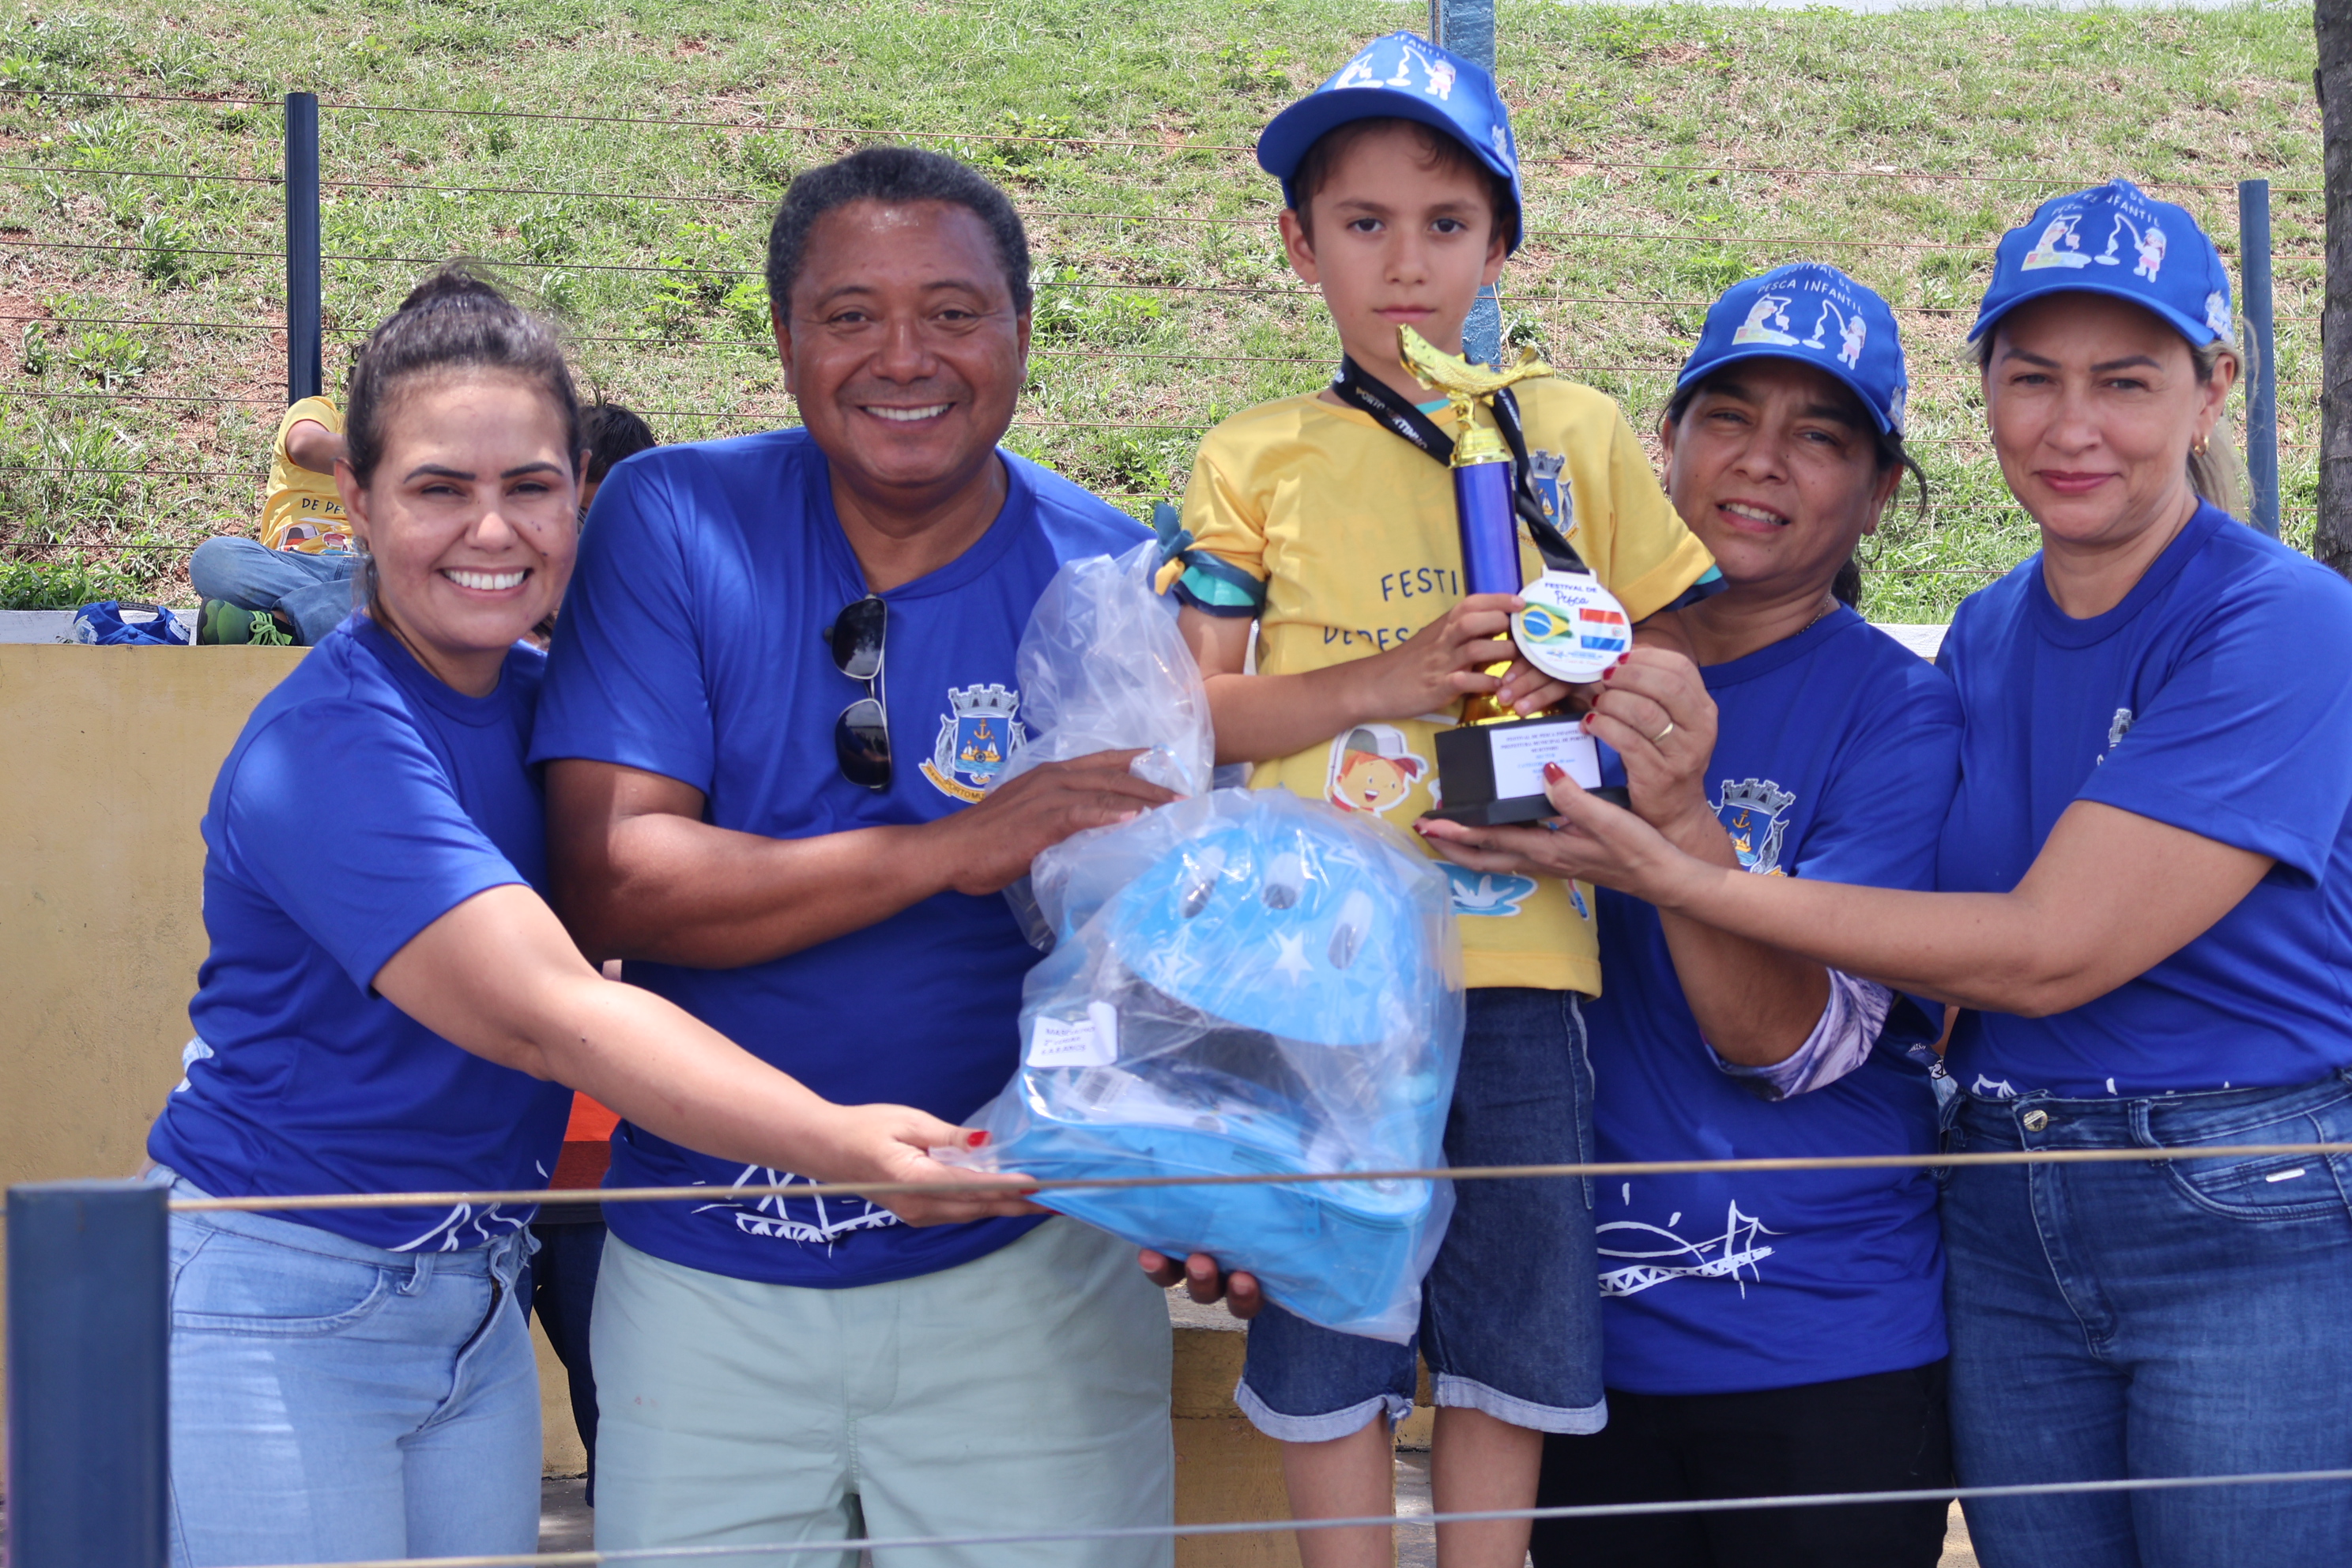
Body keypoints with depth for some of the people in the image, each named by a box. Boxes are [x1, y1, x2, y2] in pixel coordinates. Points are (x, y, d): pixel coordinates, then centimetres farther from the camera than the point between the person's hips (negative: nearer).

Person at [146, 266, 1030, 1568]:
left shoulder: (540, 701, 6)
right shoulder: (330, 747, -20)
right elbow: (543, 1014, -30)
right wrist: (843, 1145, -40)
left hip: (477, 1303, 7)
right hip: (275, 1315, -7)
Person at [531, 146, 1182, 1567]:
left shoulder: (1117, 582, -4)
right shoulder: (672, 526, -6)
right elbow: (608, 886, -15)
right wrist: (953, 850, -24)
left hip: (1024, 1277, 0)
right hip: (707, 1283, 0)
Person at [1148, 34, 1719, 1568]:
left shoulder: (1579, 434, 10)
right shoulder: (1254, 460, 6)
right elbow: (1189, 710, 1)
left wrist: (1574, 673, -8)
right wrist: (1383, 681, -13)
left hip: (1516, 947, 1)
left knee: (1508, 1328, 6)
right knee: (1324, 1338, 3)